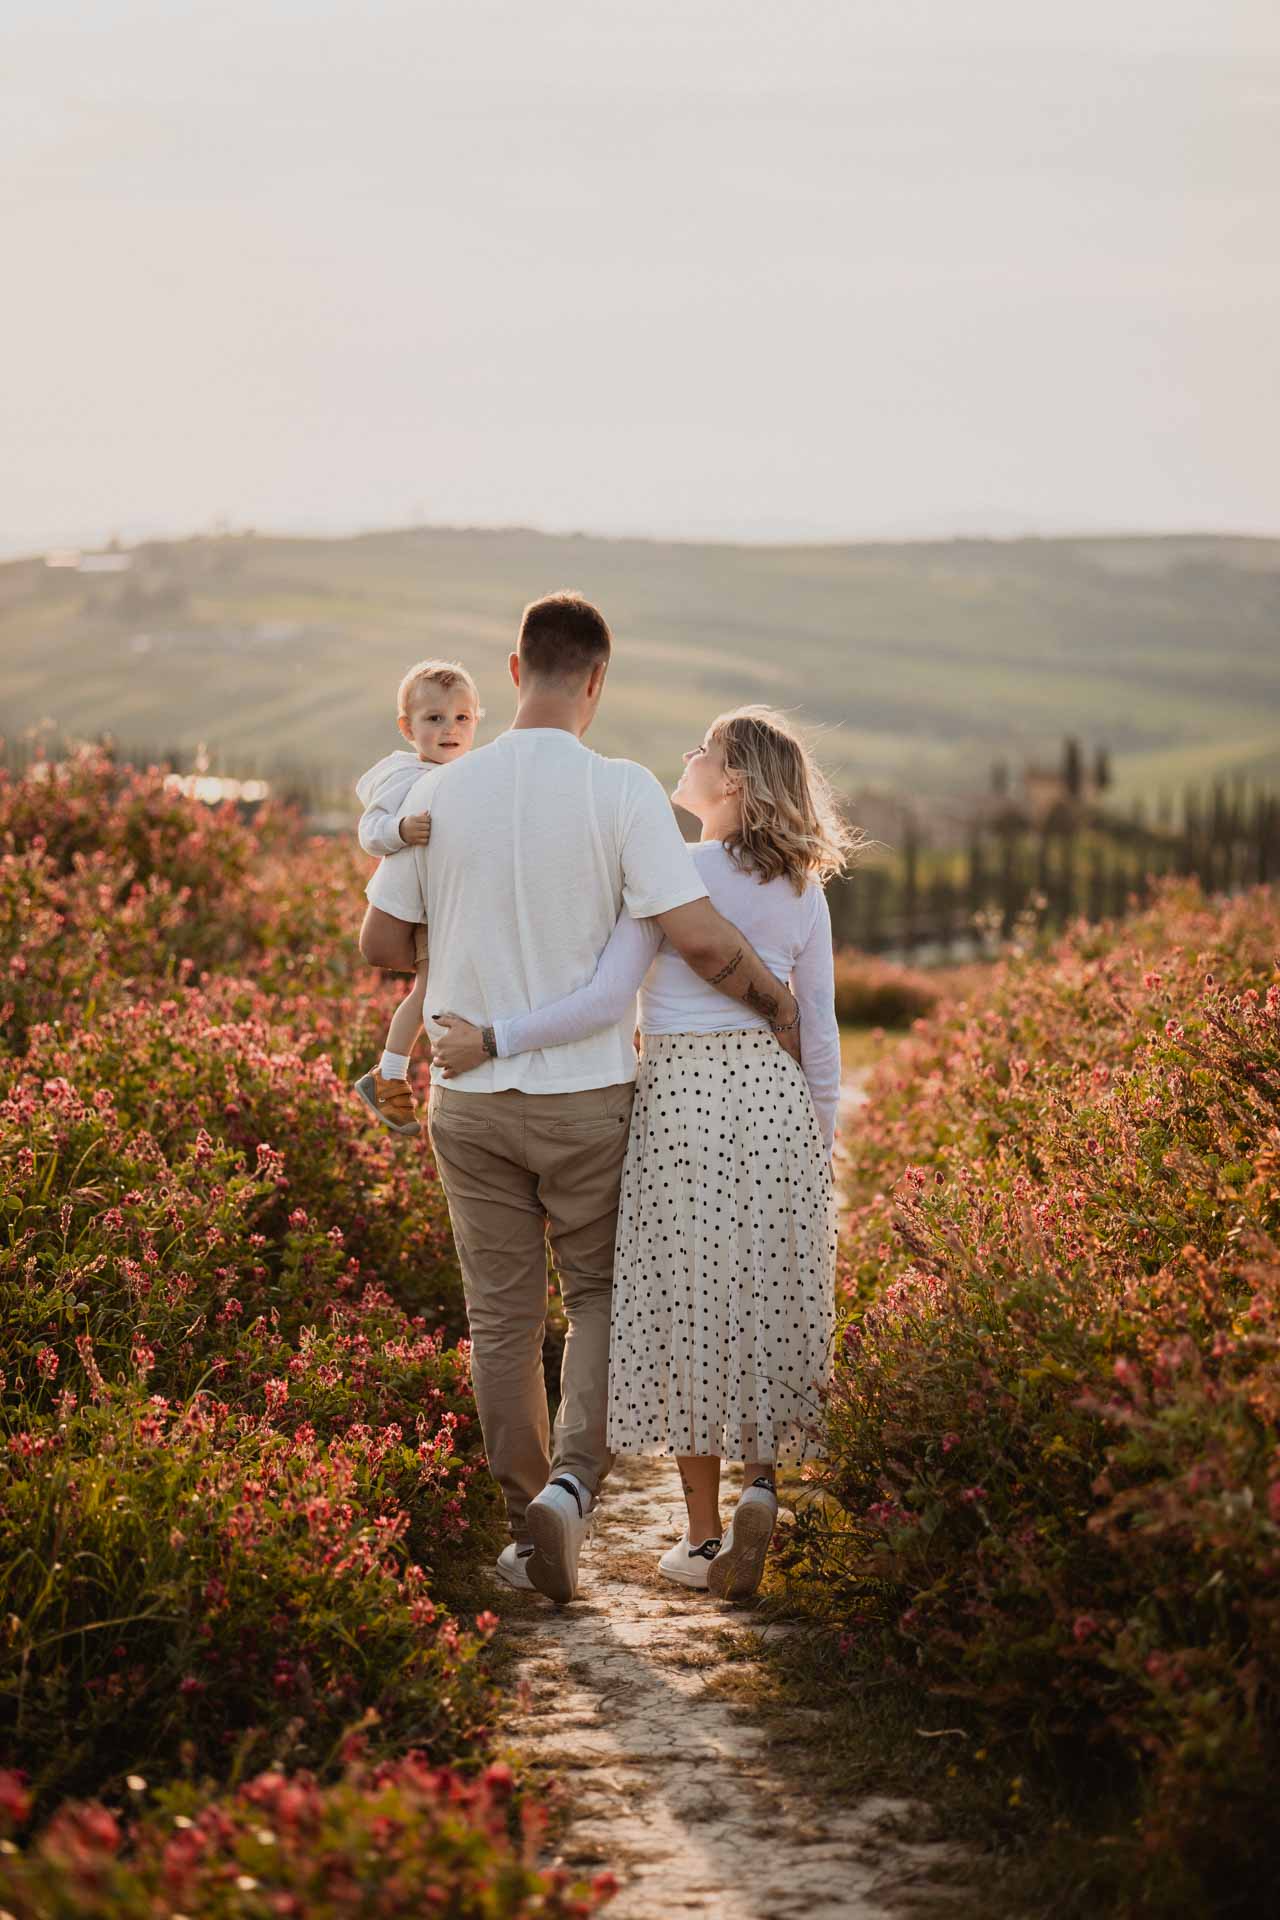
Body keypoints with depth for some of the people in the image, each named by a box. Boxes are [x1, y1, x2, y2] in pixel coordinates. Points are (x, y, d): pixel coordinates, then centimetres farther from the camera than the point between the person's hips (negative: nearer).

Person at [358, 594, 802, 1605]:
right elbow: (700, 936, -18)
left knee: (503, 1318, 12)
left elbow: (381, 942, 3)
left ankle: (529, 1519, 17)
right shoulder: (624, 791, -13)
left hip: (472, 1099, 2)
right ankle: (572, 1481, -6)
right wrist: (778, 1001, 0)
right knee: (601, 1294, 14)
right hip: (589, 1095, -2)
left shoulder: (441, 792, -3)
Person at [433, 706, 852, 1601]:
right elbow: (820, 1033, 7)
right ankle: (761, 1482, -5)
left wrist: (492, 1041, -11)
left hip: (682, 1098, -3)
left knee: (687, 1306, 5)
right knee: (767, 1306, 14)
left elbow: (606, 1000, -16)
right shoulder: (804, 892, 5)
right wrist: (822, 1151, 16)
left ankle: (705, 1535, 10)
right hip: (775, 1100, 3)